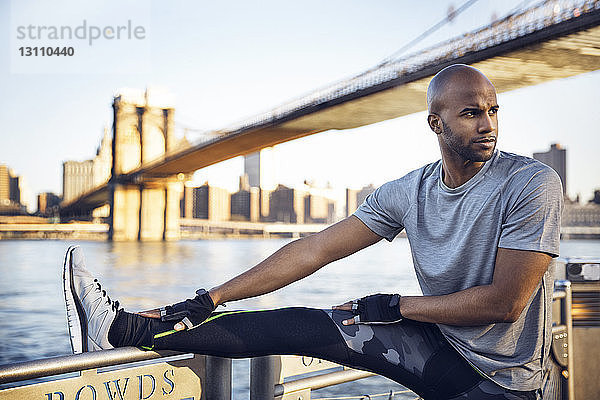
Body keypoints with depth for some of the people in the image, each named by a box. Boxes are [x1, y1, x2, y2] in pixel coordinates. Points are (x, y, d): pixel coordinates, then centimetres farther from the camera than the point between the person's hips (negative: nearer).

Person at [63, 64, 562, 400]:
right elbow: (312, 251, -5)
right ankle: (125, 327, -10)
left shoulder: (532, 183, -16)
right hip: (440, 352, 3)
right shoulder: (407, 192, -2)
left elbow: (504, 303, -20)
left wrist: (394, 307, -12)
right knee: (300, 325, -11)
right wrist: (208, 301, -10)